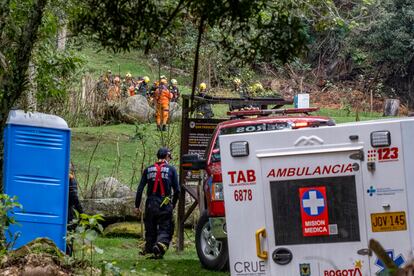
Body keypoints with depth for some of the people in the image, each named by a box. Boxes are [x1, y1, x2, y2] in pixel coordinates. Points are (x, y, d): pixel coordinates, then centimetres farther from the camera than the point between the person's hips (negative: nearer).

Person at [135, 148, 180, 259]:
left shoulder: (148, 170, 8)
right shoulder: (171, 169, 1)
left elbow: (140, 189, 4)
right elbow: (177, 190, 0)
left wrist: (137, 205, 8)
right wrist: (173, 204, 14)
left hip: (151, 204, 3)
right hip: (165, 205, -3)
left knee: (150, 228, 15)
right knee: (164, 229, -2)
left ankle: (149, 249, 21)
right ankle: (160, 246, -26)